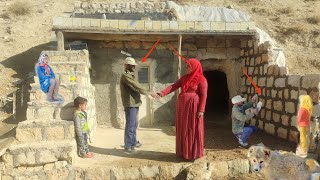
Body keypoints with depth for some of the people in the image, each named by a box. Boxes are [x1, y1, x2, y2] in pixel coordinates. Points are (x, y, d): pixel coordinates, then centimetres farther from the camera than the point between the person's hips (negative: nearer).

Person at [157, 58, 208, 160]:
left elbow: (203, 96, -10)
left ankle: (194, 153, 12)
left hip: (193, 107, -6)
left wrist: (201, 110, -16)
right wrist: (163, 93, -8)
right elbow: (174, 86, 5)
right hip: (183, 107, 6)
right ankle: (184, 151, 22)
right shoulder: (184, 78, 13)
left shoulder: (201, 79, -6)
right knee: (183, 129, 11)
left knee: (193, 129, 1)